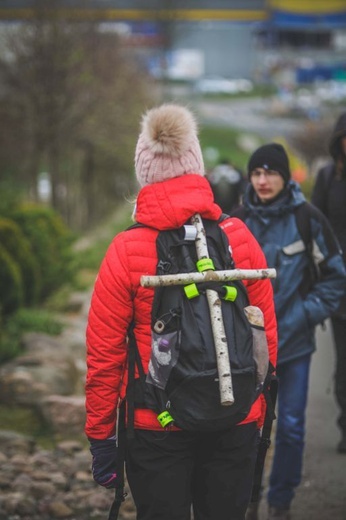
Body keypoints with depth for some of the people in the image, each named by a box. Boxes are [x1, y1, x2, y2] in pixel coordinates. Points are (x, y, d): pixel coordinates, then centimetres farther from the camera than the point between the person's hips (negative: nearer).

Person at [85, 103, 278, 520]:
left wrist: (100, 437, 3)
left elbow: (104, 353, -7)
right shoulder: (240, 238, -4)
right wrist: (259, 416, 14)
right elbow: (266, 336, 1)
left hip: (155, 426, -2)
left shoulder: (126, 251, -10)